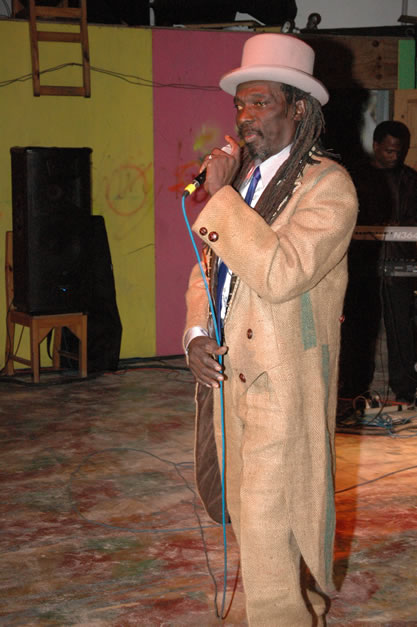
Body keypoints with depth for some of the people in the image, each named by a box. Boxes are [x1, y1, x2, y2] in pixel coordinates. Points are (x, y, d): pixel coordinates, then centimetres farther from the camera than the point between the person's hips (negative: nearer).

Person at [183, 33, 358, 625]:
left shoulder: (328, 185, -10)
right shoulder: (241, 178, 15)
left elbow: (279, 275, -24)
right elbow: (207, 269, 20)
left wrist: (220, 195, -19)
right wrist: (197, 333, 2)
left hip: (284, 382, -7)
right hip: (226, 371, 8)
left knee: (268, 526, -9)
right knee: (251, 515, 14)